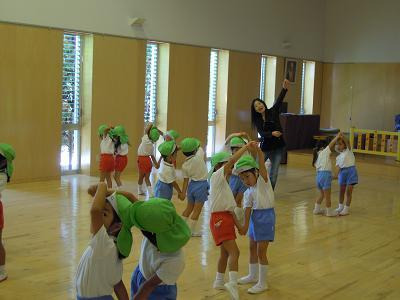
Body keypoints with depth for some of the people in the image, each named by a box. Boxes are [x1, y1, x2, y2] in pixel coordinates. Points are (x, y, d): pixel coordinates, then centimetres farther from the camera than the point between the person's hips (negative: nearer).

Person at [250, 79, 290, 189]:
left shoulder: (273, 112, -2)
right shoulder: (257, 120, 0)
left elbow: (279, 101, -18)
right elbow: (262, 133, -14)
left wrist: (284, 88, -34)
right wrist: (272, 134, -33)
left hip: (278, 147, 0)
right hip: (265, 147, 0)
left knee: (273, 174, 4)